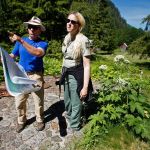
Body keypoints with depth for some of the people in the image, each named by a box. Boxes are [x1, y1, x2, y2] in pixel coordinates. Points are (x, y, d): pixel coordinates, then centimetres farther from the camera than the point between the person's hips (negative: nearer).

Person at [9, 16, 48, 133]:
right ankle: (21, 121, 36)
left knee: (38, 100, 7)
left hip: (36, 76, -3)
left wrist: (21, 41, -34)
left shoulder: (43, 43, -8)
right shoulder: (21, 41, 5)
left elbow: (37, 53, -30)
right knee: (19, 101, 12)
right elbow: (12, 56, 4)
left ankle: (40, 120, 32)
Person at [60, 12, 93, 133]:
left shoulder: (83, 40, -19)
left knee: (75, 103, 11)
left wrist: (85, 87, -21)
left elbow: (87, 66, -20)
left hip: (76, 75, -7)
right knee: (67, 100, 26)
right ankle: (70, 117, 56)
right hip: (66, 74, 7)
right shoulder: (67, 37, 4)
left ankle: (74, 126, 38)